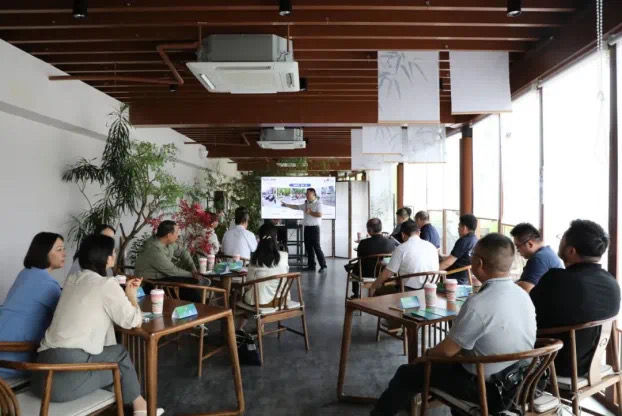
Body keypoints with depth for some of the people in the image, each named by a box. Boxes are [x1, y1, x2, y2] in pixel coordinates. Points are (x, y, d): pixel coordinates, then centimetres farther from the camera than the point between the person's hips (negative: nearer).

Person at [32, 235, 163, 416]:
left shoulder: (72, 280, 14)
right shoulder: (107, 284, -8)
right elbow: (133, 321, -3)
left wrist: (124, 291, 22)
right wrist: (131, 294, 13)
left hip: (45, 367, 7)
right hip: (67, 375, -7)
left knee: (117, 352, 22)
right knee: (121, 354, 16)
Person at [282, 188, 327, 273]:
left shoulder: (318, 204, -7)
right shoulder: (306, 204, 15)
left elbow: (319, 214, -19)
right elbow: (296, 207, 25)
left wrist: (310, 212, -13)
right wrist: (287, 205, 26)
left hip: (314, 228, -8)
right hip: (307, 227, 8)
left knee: (316, 247, -9)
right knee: (308, 247, 8)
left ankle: (323, 266, -3)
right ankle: (311, 265, 16)